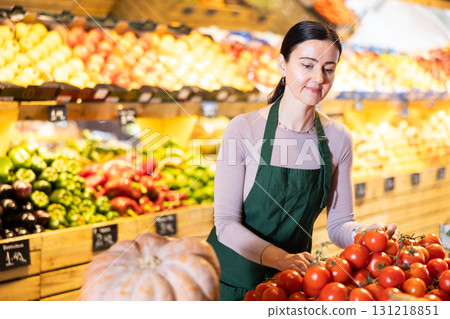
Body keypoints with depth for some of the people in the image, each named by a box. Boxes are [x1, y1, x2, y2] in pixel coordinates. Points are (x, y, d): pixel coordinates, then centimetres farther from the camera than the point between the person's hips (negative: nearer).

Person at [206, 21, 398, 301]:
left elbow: (338, 223, -1)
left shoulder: (338, 138, -5)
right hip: (235, 277, -3)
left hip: (294, 278, 3)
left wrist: (362, 234, -23)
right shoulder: (244, 129, -16)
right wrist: (280, 257, -33)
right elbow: (226, 224, -18)